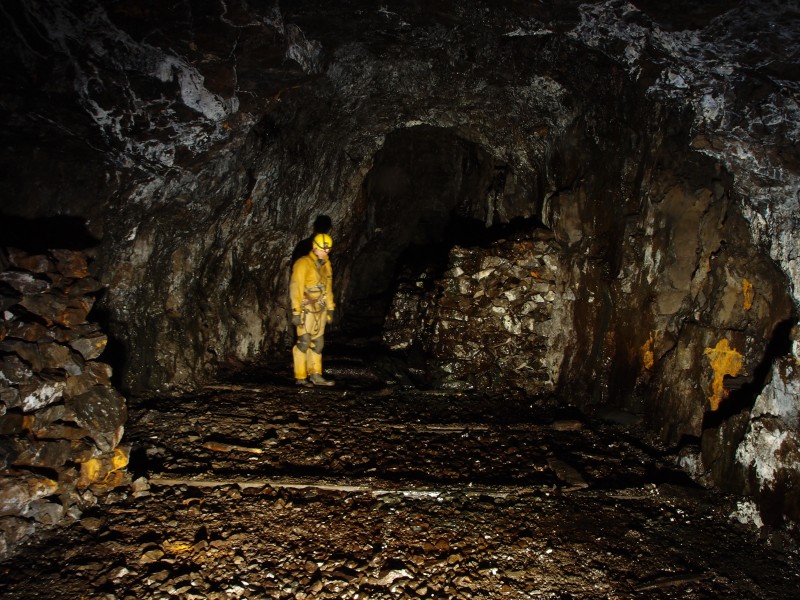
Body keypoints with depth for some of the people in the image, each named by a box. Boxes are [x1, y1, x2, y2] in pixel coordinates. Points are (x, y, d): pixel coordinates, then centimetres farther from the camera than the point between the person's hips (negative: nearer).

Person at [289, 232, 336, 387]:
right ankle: (300, 377, 2)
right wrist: (296, 313, -17)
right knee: (304, 342, -5)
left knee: (317, 343, 10)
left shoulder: (326, 264, 11)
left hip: (320, 310, 7)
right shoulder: (303, 264, -12)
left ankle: (315, 376, 17)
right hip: (306, 310, -7)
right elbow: (295, 289, -14)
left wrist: (330, 308, 17)